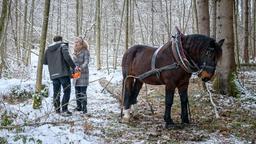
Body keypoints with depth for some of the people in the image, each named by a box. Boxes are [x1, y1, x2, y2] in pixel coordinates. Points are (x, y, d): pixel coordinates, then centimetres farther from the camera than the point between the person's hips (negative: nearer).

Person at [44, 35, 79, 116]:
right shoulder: (63, 46, -1)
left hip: (53, 74, 6)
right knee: (67, 91, -2)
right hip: (64, 73, -5)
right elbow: (67, 57, -17)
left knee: (56, 92, 15)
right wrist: (74, 67, -11)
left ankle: (57, 109, 19)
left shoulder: (48, 49, 15)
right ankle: (64, 110, -9)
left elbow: (44, 62, 18)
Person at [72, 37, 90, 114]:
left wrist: (81, 68, -33)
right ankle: (79, 106, 18)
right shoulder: (75, 52, 14)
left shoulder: (85, 51, -6)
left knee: (83, 92, -9)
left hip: (83, 73, -7)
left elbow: (86, 61, -17)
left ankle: (84, 107, -7)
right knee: (77, 91, 10)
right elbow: (73, 62, 16)